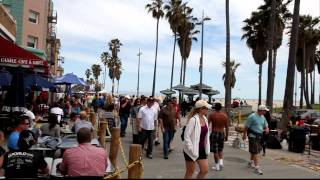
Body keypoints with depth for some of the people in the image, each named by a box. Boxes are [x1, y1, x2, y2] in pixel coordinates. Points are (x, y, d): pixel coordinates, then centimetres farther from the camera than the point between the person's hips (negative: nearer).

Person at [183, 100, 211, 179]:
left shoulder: (205, 119, 3)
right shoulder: (193, 120, -21)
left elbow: (206, 135, 11)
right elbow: (186, 136, -22)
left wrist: (207, 149, 11)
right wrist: (191, 150, -23)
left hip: (201, 149, 7)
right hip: (192, 150, -7)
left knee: (205, 170, 9)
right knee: (190, 172, 7)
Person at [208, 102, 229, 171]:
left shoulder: (212, 115, -9)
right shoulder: (225, 116, 0)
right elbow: (227, 127, 3)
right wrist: (226, 136, 13)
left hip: (214, 133, -3)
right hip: (222, 134, 3)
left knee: (215, 151, 6)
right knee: (220, 149, 22)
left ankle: (217, 166, 11)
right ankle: (221, 162, 8)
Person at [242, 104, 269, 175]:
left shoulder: (263, 117, 9)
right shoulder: (252, 116, -14)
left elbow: (265, 125, 19)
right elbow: (246, 126, -11)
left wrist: (267, 129, -5)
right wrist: (244, 135, -8)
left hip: (260, 136, 8)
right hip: (253, 136, -7)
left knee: (254, 150, 18)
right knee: (255, 151, -10)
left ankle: (251, 162, 36)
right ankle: (257, 167, -8)